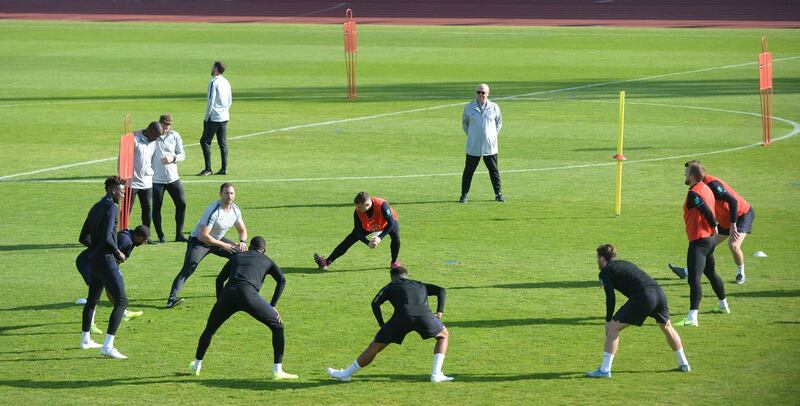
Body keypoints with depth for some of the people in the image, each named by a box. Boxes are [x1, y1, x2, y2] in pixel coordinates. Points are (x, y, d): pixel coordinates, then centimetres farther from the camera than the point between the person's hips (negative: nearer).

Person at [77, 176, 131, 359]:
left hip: (94, 259, 10)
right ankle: (108, 346, -20)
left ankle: (85, 340, 39)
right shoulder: (111, 207, -13)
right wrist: (118, 253, -8)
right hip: (107, 260, -10)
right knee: (121, 302, -12)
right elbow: (107, 237, -23)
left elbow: (84, 237, 19)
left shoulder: (96, 208, 15)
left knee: (92, 300, 24)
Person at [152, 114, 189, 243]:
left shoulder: (175, 136, 3)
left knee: (181, 203, 2)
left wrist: (173, 158, -14)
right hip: (156, 178, -3)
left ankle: (179, 234, 13)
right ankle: (160, 236, 15)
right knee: (156, 207, 2)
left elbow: (182, 155, 6)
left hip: (173, 178, 3)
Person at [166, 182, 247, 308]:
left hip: (218, 240, 8)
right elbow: (203, 236, -33)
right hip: (198, 240, -8)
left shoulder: (235, 210, -7)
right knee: (188, 268, -28)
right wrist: (223, 245, -30)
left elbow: (242, 230, 9)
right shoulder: (213, 211, -30)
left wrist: (242, 241, -13)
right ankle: (172, 298, -38)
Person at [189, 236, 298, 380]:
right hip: (248, 294, -3)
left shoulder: (236, 257, 33)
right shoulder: (267, 261, 27)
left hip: (228, 294, 3)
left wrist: (220, 302, 27)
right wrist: (272, 305, 13)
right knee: (277, 326, 11)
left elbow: (220, 279, 25)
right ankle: (277, 370, 2)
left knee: (210, 329, 27)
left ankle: (196, 365, 39)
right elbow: (281, 280, 11)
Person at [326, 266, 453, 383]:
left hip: (402, 316, -1)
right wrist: (439, 312, 19)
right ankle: (436, 374, 17)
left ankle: (346, 374, 24)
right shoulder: (420, 286, 37)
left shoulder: (391, 286, 29)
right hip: (424, 315, 1)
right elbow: (441, 290, 23)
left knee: (374, 347, 13)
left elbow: (375, 303, 14)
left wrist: (382, 325, 17)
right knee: (443, 336, 30)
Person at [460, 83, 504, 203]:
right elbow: (464, 123, 14)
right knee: (468, 171, 2)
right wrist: (470, 135, 5)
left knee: (494, 171, 6)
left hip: (490, 147, 0)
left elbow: (499, 122, 15)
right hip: (473, 147, 0)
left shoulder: (494, 108, 2)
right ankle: (464, 194, 10)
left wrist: (494, 135, 6)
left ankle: (498, 194, 15)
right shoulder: (469, 107, 2)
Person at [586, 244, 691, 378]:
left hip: (643, 297, -7)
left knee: (612, 328, 2)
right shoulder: (625, 263, 32)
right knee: (667, 327, 31)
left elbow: (611, 298, -2)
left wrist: (608, 320, 5)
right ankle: (684, 364, 38)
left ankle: (605, 370, -4)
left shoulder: (605, 272, 10)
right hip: (659, 292, 7)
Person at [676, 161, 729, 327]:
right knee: (711, 273, 30)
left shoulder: (694, 193, -17)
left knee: (694, 279, -18)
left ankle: (692, 317, -27)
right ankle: (724, 305, 46)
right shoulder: (706, 189, 12)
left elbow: (707, 212, -22)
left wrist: (714, 226, -10)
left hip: (699, 241, -11)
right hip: (709, 238, 11)